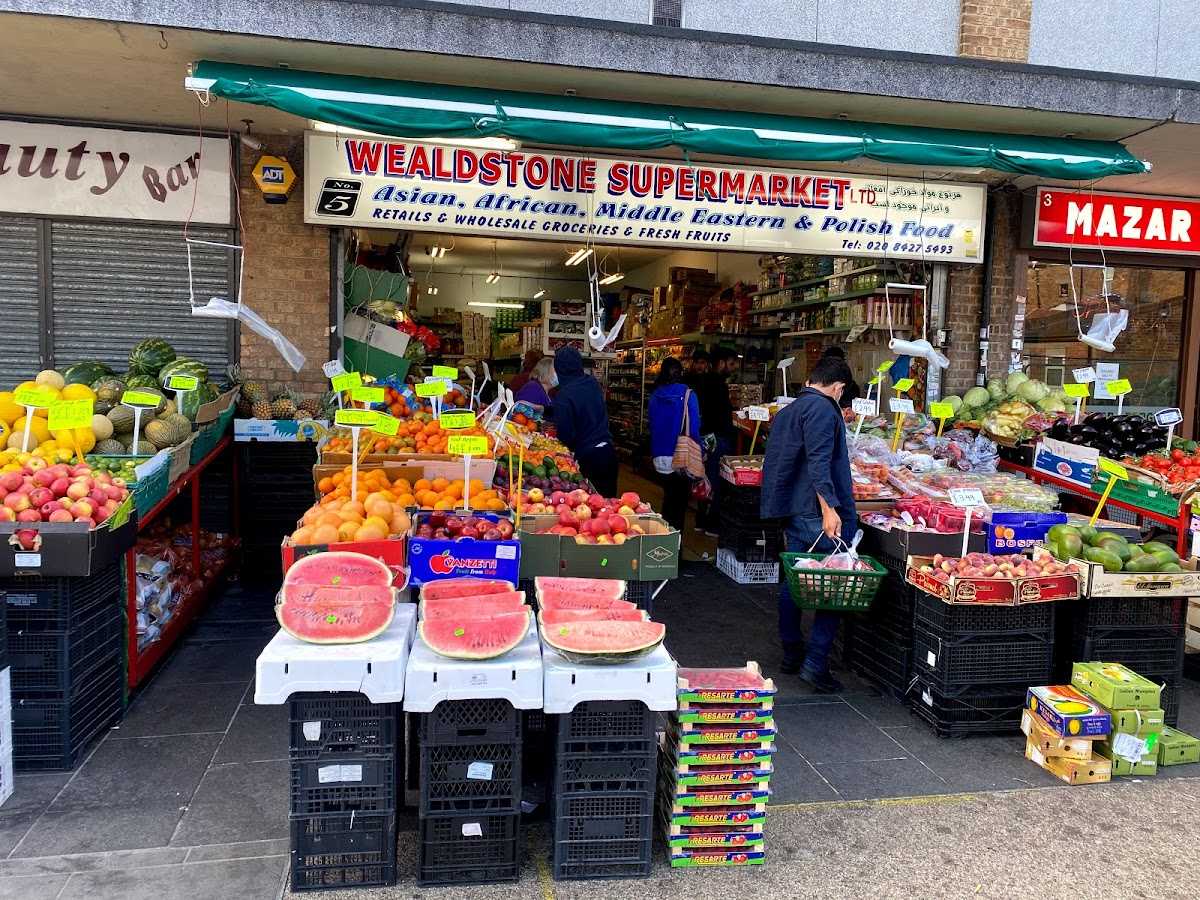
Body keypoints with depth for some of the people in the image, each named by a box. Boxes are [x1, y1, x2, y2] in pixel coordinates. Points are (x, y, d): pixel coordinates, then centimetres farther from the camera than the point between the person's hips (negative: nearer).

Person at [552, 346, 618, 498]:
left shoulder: (563, 395, -16)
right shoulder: (593, 383, 2)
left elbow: (565, 434, -18)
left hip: (586, 457, -6)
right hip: (608, 451, 6)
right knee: (608, 499, 15)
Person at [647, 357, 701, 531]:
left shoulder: (655, 396, 1)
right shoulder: (687, 394, -12)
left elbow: (651, 425, 9)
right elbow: (694, 427, -15)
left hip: (661, 457, 4)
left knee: (668, 497, 18)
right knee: (681, 501, 7)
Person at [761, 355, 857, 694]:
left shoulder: (787, 411, 20)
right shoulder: (822, 408, -10)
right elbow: (819, 462, -22)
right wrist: (829, 508, -27)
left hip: (792, 511, 10)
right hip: (817, 512, -9)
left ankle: (792, 655, 24)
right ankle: (816, 662, -5)